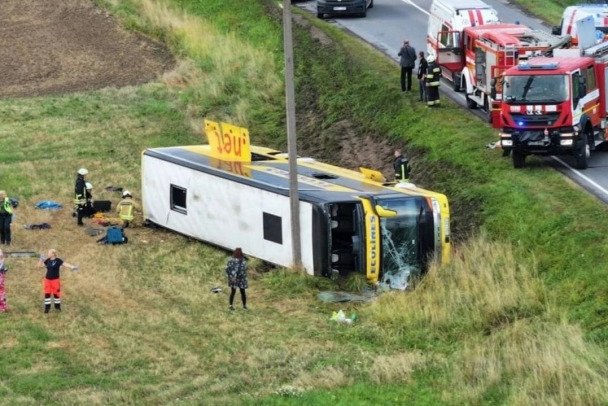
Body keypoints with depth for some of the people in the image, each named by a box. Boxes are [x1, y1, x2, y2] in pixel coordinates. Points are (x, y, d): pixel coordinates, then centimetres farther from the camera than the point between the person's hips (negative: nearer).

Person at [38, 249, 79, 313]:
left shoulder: (58, 261, -11)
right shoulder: (48, 260, 5)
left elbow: (65, 264, -23)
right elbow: (40, 265, 14)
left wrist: (72, 267, -37)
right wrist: (41, 259, 1)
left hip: (55, 279, -5)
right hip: (47, 279, 5)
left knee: (56, 293, 2)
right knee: (47, 293, 4)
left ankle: (57, 306, 21)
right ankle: (47, 307, 14)